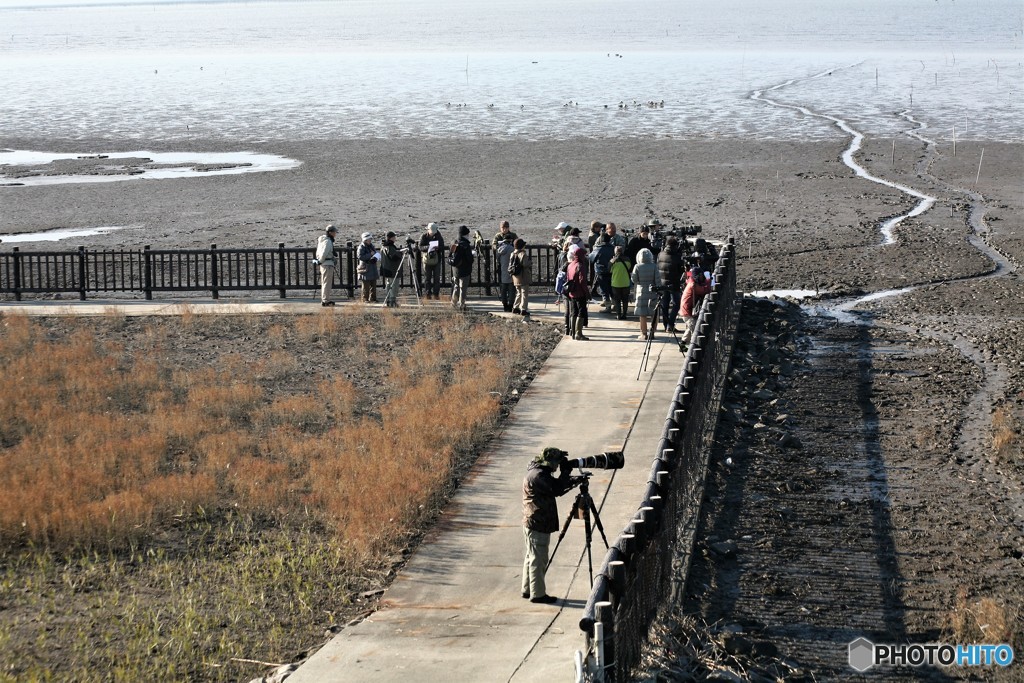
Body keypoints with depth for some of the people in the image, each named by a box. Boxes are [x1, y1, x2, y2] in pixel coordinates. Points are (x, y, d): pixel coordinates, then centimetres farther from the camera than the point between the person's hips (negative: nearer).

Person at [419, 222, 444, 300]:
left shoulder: (439, 237, 2)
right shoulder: (423, 237, -1)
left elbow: (442, 248, 1)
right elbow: (420, 247, -9)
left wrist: (438, 247, -22)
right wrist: (428, 247, -28)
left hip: (436, 259, 1)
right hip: (427, 259, -1)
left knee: (436, 277, -1)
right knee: (427, 277, 2)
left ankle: (436, 294, 4)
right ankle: (427, 293, 9)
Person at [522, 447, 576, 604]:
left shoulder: (539, 472, 13)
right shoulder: (537, 475, -19)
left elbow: (555, 489, 19)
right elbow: (556, 489, -24)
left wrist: (571, 482, 6)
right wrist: (566, 472, -13)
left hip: (534, 523, 11)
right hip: (538, 524, -11)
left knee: (531, 558, 16)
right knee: (538, 560, -5)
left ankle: (528, 590, 24)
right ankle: (537, 594, -2)